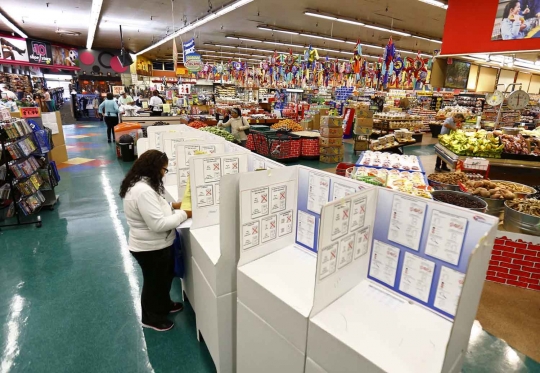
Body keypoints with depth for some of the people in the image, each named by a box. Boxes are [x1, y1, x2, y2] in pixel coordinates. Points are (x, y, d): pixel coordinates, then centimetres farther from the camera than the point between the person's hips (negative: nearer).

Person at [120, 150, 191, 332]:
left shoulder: (142, 184, 2)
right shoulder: (143, 190, -31)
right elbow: (158, 224, -32)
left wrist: (173, 206, 2)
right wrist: (184, 214, -23)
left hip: (158, 244, 10)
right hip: (150, 248, -10)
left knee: (165, 277, 28)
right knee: (154, 282, 13)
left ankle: (165, 304, 51)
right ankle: (151, 318, 37)